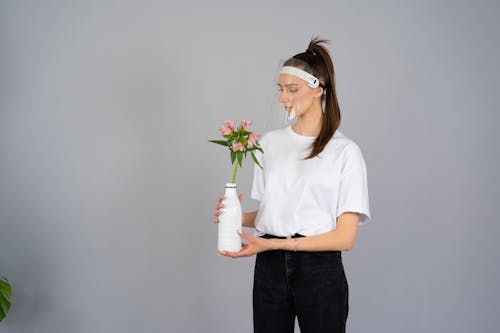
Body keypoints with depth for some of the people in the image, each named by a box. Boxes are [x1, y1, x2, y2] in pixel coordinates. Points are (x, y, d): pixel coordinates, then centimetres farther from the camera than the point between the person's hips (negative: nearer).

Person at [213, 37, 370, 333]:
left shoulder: (346, 151, -5)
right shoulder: (270, 142, 9)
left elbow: (345, 237, -11)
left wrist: (271, 244, -17)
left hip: (320, 272, -3)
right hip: (270, 269, 4)